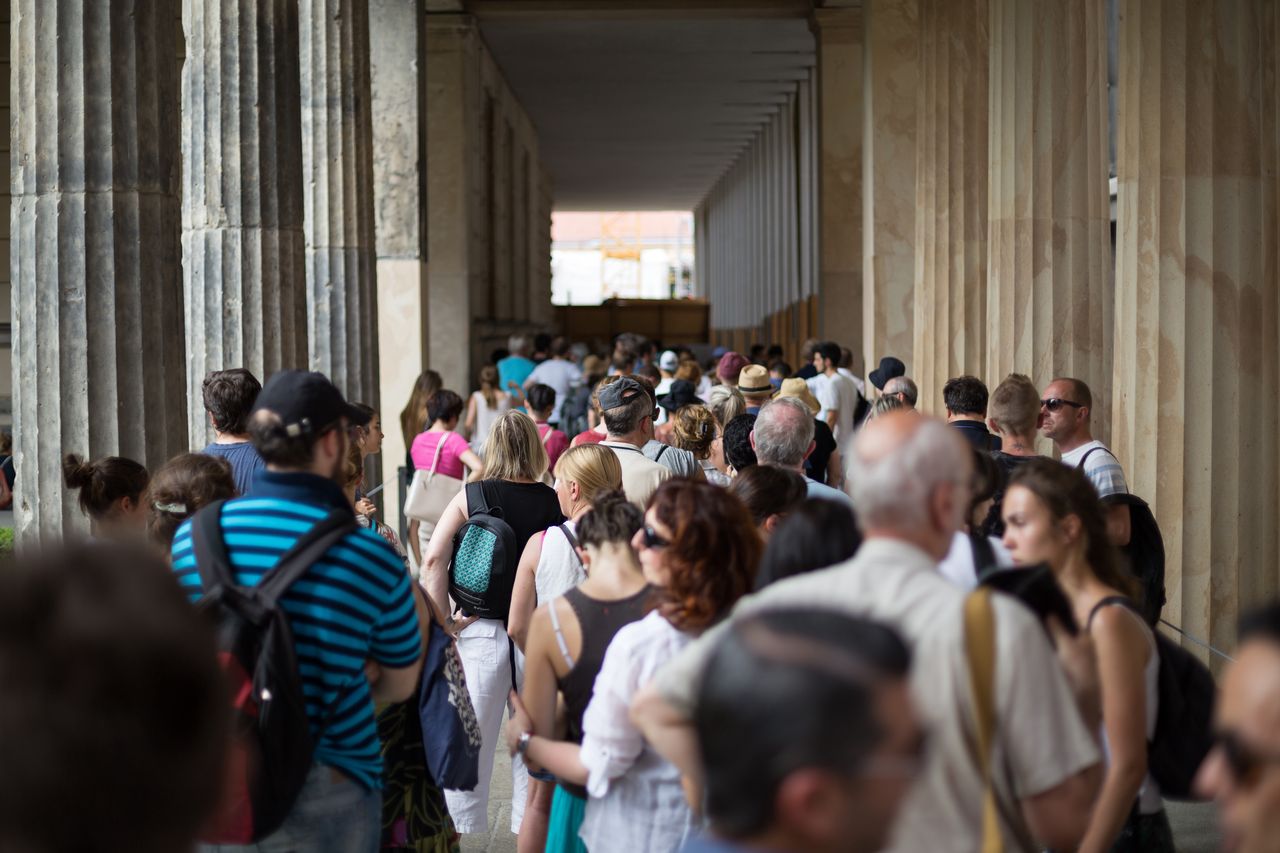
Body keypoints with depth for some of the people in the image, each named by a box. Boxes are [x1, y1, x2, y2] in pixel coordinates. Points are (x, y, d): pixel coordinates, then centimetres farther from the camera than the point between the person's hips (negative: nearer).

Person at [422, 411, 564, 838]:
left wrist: (443, 623, -6)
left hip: (482, 632, -1)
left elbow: (434, 559, -10)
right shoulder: (555, 503, -1)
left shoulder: (469, 497, -2)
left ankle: (463, 832, 12)